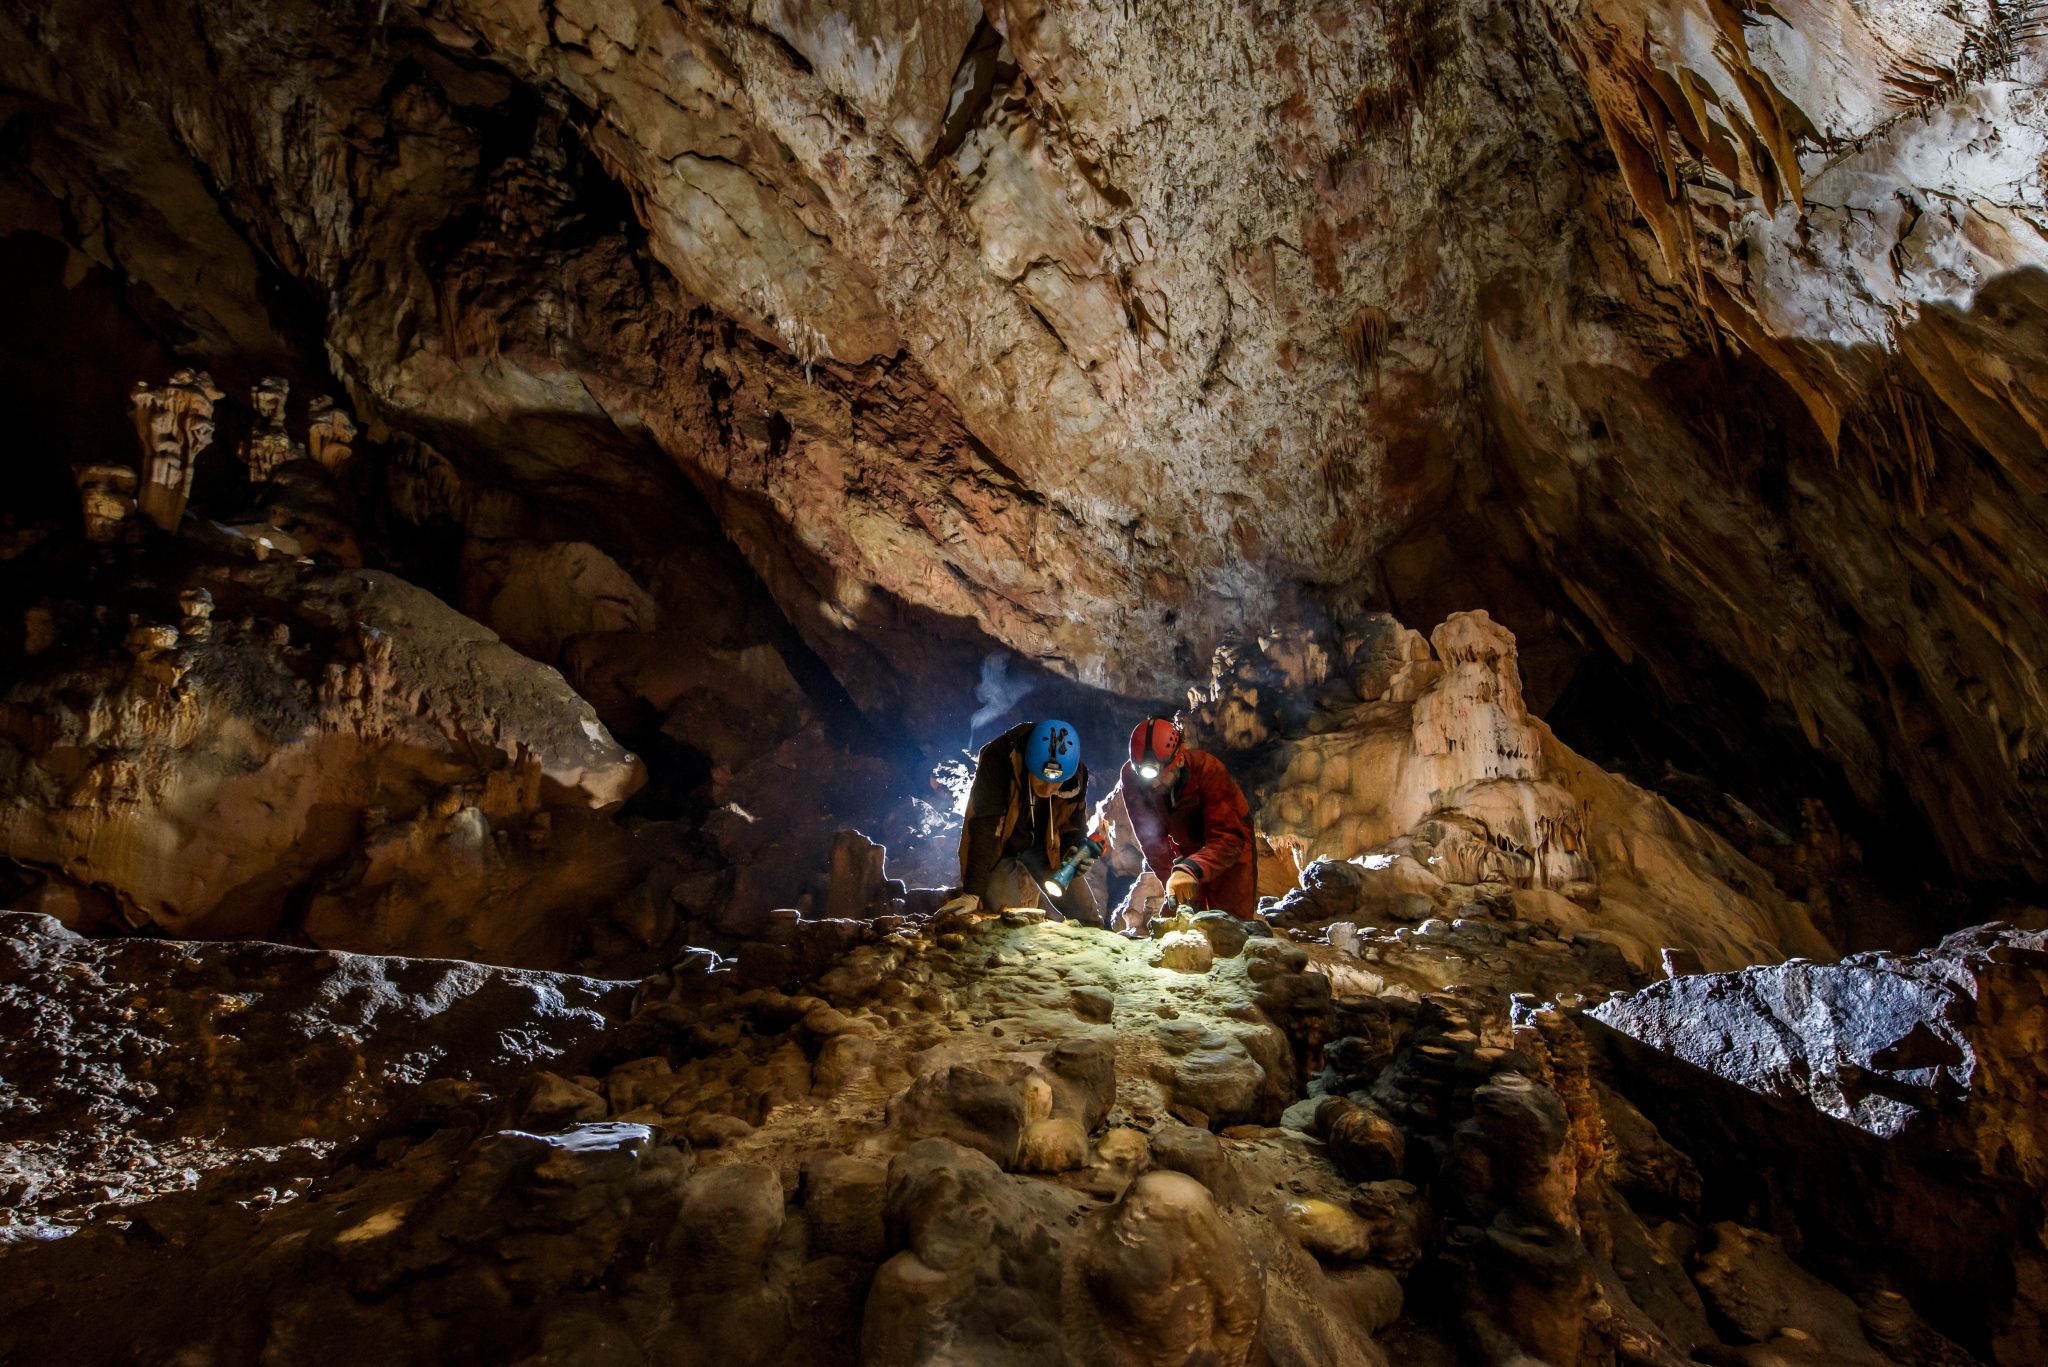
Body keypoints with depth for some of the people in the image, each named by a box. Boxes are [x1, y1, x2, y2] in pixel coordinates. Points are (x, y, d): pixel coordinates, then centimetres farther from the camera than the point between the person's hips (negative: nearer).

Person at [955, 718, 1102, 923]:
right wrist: (972, 892, -37)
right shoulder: (997, 760, -34)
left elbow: (1073, 827, -4)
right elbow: (984, 829, -35)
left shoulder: (1077, 777, -19)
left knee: (1088, 922, 1)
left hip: (1041, 845, 4)